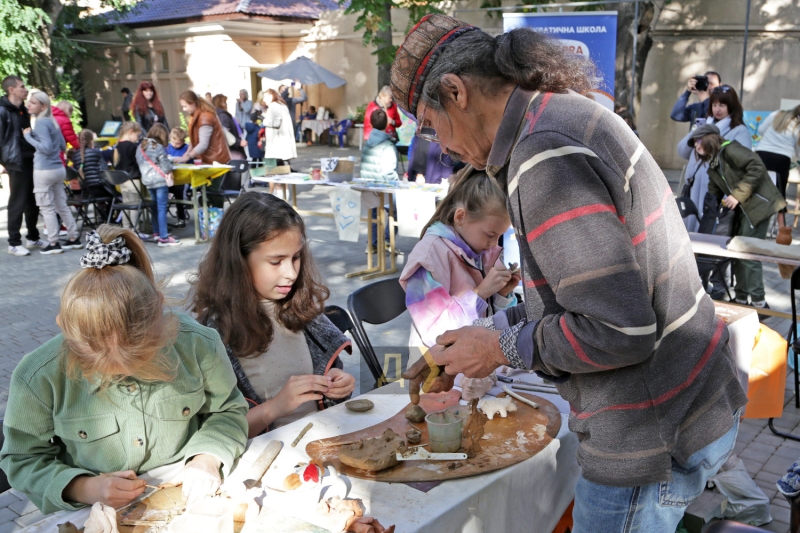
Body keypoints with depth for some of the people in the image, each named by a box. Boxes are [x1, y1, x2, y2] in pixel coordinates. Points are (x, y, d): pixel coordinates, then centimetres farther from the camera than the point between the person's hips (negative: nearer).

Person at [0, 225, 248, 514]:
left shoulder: (200, 345, -14)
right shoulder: (38, 377, -15)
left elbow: (228, 411, 2)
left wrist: (208, 458, -16)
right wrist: (83, 489, -18)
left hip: (190, 496, -1)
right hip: (96, 517, 1)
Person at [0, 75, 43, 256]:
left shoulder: (23, 110, 16)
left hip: (31, 161, 8)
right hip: (16, 163, -8)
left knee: (32, 201, 12)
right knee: (17, 203, -3)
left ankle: (33, 237, 23)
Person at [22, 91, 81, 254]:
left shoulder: (41, 123, -14)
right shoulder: (52, 121, 12)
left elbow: (46, 148, -21)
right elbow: (63, 146, 18)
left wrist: (28, 136, -14)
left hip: (44, 170, -8)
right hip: (58, 168, 8)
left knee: (47, 208, -1)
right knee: (62, 206, 15)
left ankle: (54, 243, 3)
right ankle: (75, 238, 19)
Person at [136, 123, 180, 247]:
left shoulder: (141, 147, 11)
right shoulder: (159, 147, -11)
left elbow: (139, 163, 18)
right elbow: (166, 164, -12)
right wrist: (169, 173, 4)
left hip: (147, 180, 8)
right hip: (160, 180, -7)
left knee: (155, 206, 18)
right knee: (162, 208, -7)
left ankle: (156, 233, 26)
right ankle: (163, 237, -8)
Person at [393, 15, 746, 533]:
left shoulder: (545, 156, -24)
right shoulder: (573, 113, 8)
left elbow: (620, 331, -26)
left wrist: (502, 347, -12)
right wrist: (475, 339, 11)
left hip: (657, 440, -9)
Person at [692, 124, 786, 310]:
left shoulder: (729, 149, -12)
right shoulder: (713, 167, 15)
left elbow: (757, 167, -22)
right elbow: (713, 196, 18)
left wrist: (738, 195, -21)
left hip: (759, 205, -9)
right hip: (743, 210, 9)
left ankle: (759, 303, -2)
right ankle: (741, 299, 20)